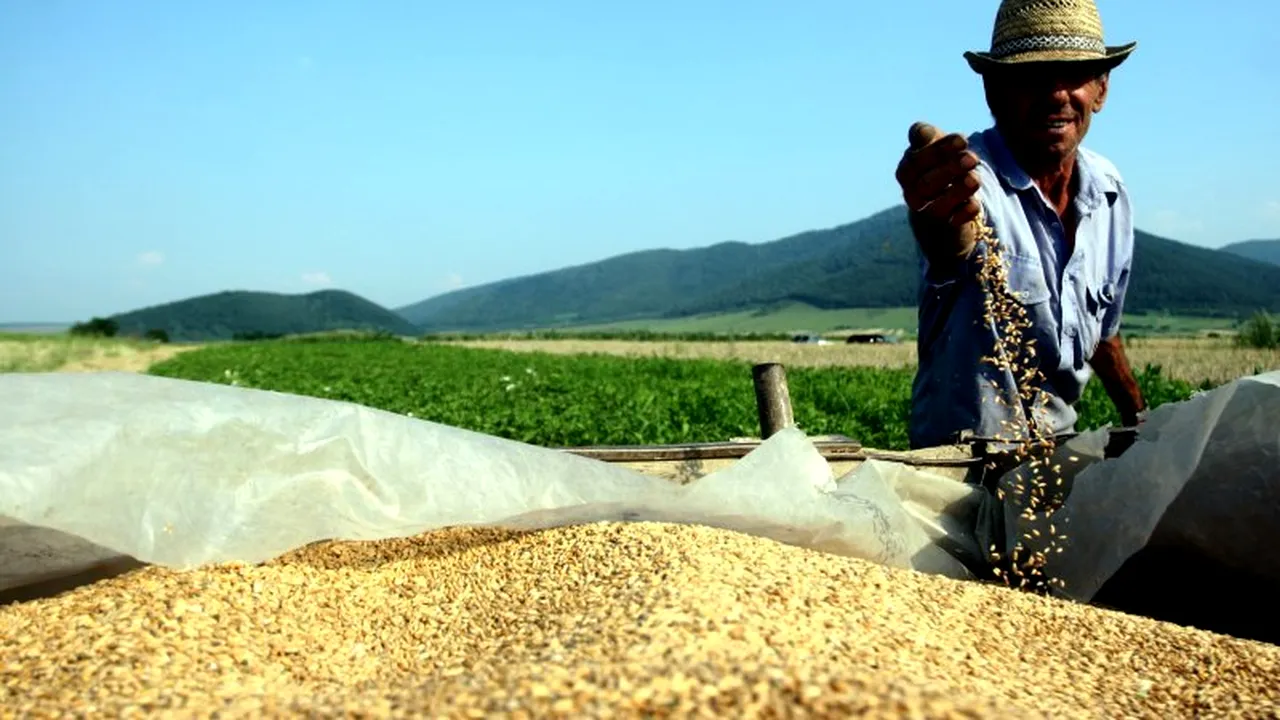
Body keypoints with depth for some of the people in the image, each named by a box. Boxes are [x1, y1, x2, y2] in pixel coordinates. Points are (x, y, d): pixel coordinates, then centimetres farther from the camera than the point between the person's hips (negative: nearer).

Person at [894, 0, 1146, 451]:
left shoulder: (1110, 190, 3)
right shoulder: (965, 179, -18)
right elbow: (951, 250, -42)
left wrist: (1138, 417, 26)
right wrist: (944, 224, -64)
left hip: (1063, 449, 6)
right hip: (960, 455, -5)